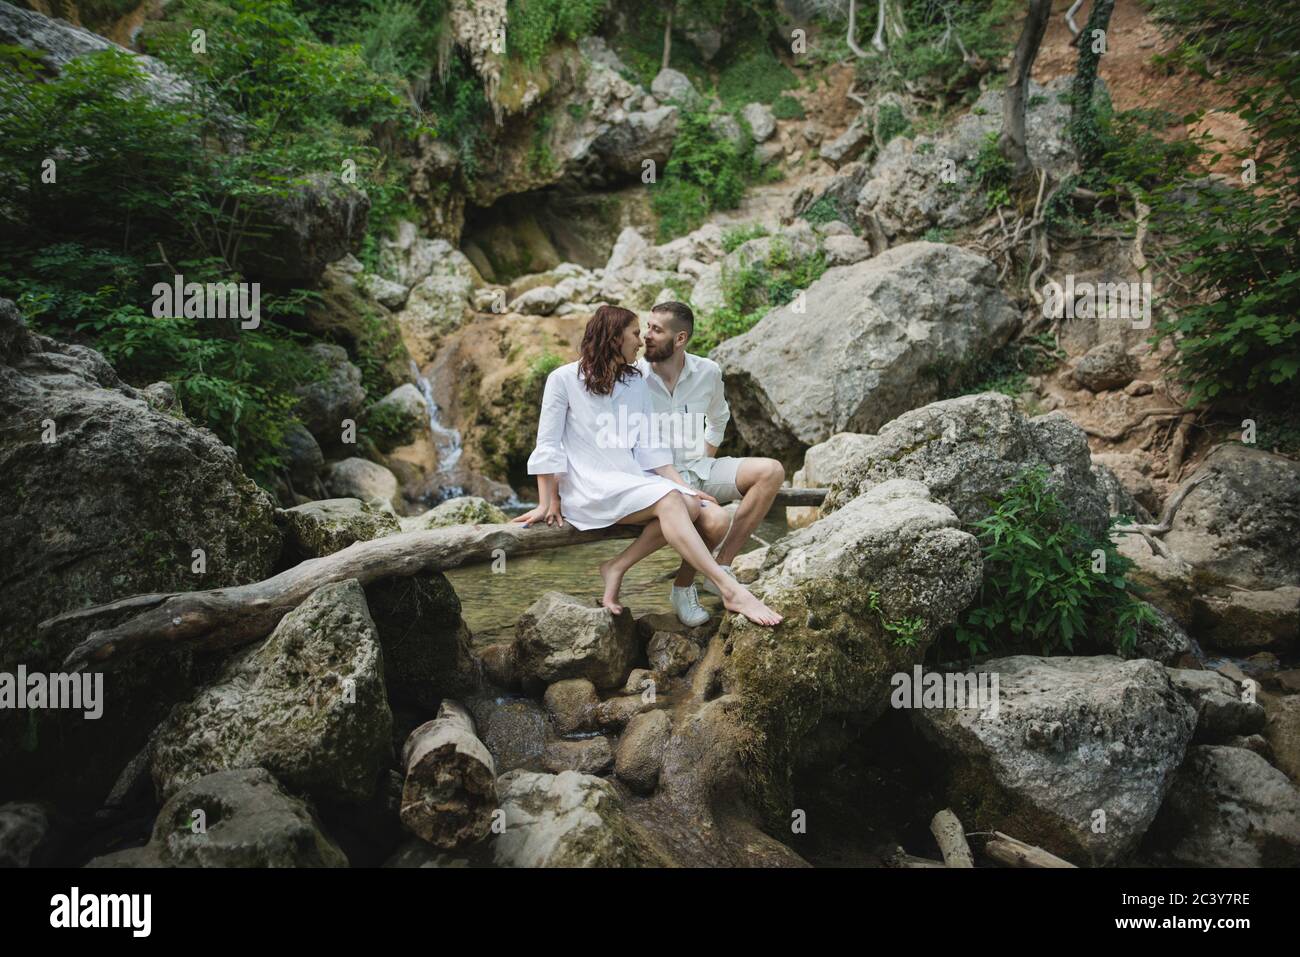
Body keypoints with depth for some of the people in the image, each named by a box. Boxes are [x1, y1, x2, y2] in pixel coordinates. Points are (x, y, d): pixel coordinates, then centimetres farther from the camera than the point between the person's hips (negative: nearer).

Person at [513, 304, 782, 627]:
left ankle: (618, 566, -16)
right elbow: (548, 445, 0)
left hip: (633, 480, 6)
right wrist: (548, 503, -3)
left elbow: (650, 449, 10)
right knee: (669, 500, -33)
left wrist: (685, 487, -3)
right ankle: (730, 590, -35)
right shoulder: (564, 379, 0)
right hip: (590, 488, -6)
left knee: (714, 518, -20)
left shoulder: (636, 383, 16)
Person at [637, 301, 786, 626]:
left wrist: (705, 463, 11)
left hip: (698, 468, 5)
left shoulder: (707, 372, 2)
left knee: (771, 471, -16)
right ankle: (683, 587, -4)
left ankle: (720, 568, -16)